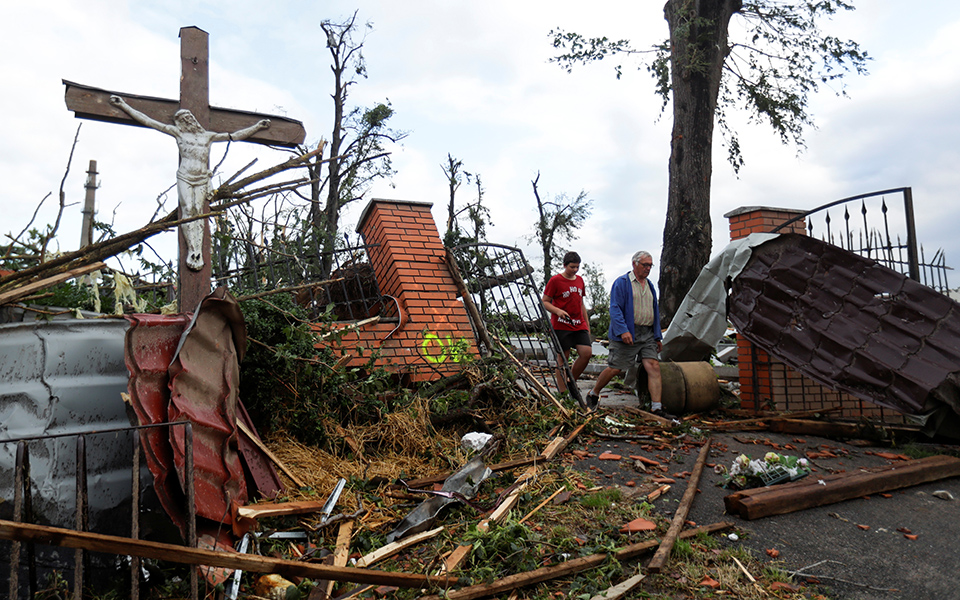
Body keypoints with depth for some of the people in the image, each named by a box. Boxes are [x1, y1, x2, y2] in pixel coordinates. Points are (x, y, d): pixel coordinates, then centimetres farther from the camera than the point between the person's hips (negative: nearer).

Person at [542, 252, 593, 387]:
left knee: (587, 353, -6)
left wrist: (587, 324, 20)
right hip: (561, 325, -5)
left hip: (579, 325, 6)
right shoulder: (555, 280, -5)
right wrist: (558, 311, -21)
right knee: (563, 358, -3)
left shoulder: (579, 280, 14)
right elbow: (544, 302, -4)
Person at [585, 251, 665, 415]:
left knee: (653, 366, -7)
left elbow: (655, 311, 24)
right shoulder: (622, 282, -3)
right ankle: (593, 394, 21)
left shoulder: (650, 285, 19)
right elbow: (615, 309, -11)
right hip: (627, 335, -6)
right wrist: (623, 330, -23)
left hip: (648, 335, 6)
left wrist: (658, 336, 18)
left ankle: (657, 408, -5)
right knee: (615, 369, -2)